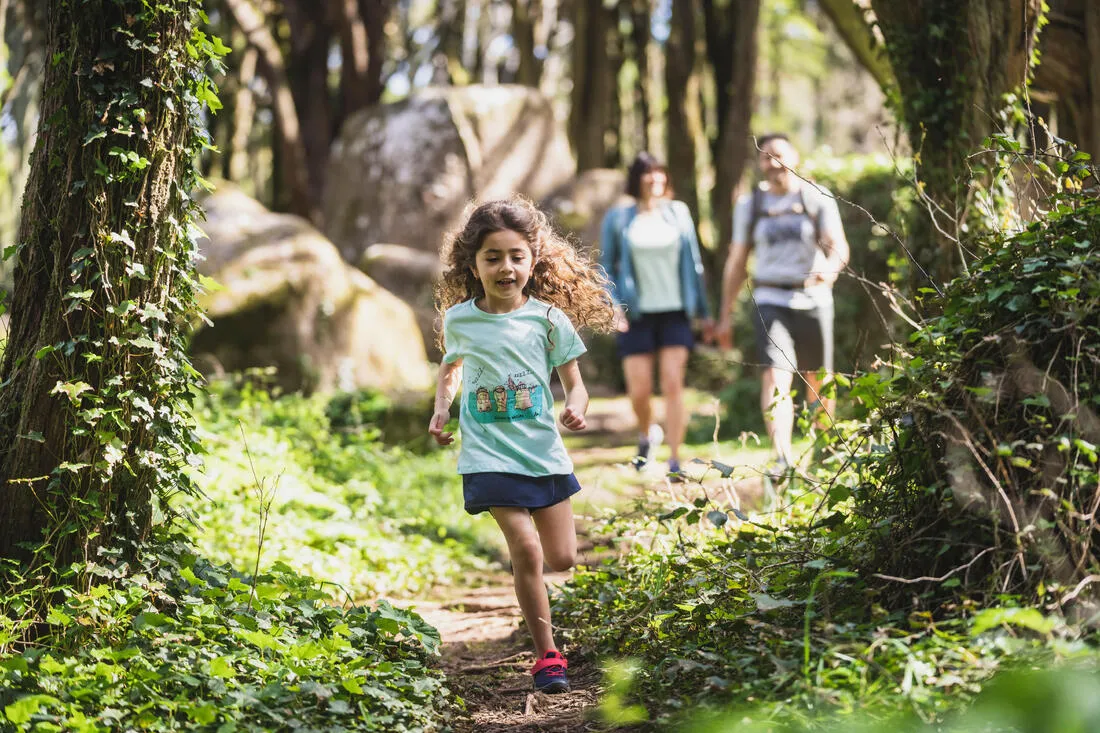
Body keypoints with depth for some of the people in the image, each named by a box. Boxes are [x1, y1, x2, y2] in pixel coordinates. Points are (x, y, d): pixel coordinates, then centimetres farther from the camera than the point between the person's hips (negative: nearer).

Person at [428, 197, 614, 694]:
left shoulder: (548, 318, -3)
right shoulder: (459, 319, 0)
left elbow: (573, 383, 1)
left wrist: (575, 407, -21)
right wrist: (441, 410, 5)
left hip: (542, 448, 2)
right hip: (490, 453, -2)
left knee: (562, 559, 5)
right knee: (526, 551, -15)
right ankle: (547, 656, -3)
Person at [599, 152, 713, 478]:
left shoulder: (678, 213, 7)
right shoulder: (618, 219, 3)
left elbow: (694, 264, 12)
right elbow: (606, 267, 6)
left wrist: (704, 311, 12)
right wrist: (613, 303, -10)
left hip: (675, 312, 1)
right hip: (637, 315, -1)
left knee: (673, 385, -9)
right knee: (639, 391, -2)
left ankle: (674, 461, -6)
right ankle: (647, 435, 31)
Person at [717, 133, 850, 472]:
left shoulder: (817, 198, 1)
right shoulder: (749, 205, 7)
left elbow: (839, 247, -7)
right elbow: (737, 261, 12)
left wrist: (830, 268, -31)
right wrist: (726, 314, 10)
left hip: (813, 300, 0)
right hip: (770, 302, 0)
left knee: (818, 380, 9)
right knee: (775, 378, -17)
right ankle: (783, 458, -28)